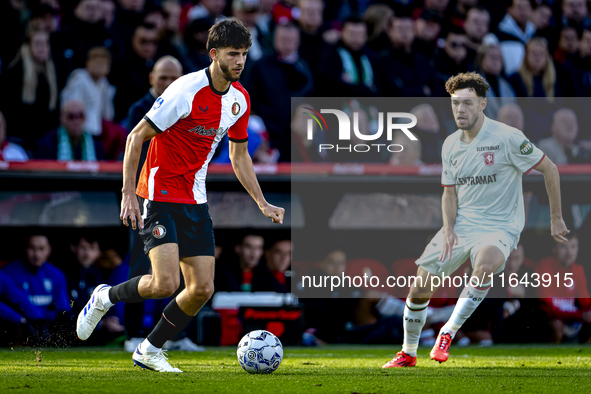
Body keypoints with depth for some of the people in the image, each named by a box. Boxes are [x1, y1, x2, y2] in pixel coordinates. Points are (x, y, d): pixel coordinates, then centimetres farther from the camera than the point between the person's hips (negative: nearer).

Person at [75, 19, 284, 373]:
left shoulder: (239, 98, 4)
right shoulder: (186, 90, -18)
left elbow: (239, 156, 18)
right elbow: (137, 137, -13)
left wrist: (263, 204, 12)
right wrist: (129, 194, -18)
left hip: (195, 202, 7)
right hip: (159, 195, -7)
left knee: (203, 289, -1)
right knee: (166, 283, -20)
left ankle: (150, 351, 17)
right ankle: (105, 298, 9)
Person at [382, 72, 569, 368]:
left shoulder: (506, 138, -14)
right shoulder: (450, 145, 4)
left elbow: (550, 169, -6)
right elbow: (449, 192, 13)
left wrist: (556, 220, -3)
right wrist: (449, 229, -6)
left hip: (499, 227, -5)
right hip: (460, 225, 5)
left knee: (486, 264, -40)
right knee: (419, 290, 2)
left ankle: (449, 332, -27)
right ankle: (408, 354, 26)